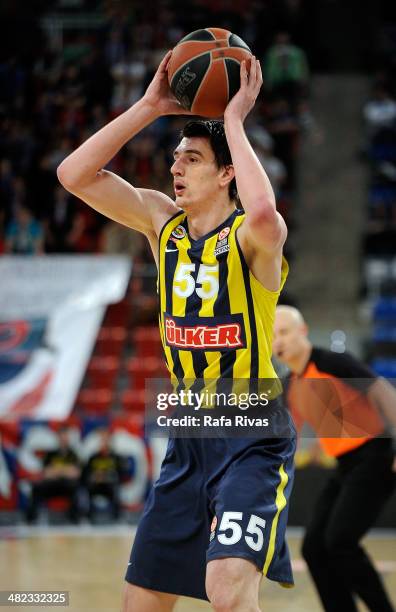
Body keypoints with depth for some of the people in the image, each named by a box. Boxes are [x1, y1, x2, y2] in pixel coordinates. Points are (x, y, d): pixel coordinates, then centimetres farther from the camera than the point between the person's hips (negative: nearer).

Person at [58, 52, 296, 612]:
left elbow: (264, 213, -39)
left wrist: (234, 121, -27)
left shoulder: (250, 235, -13)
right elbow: (75, 174, -2)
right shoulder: (162, 222, 5)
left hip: (254, 441, -7)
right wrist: (150, 108, -8)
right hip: (190, 437, 7)